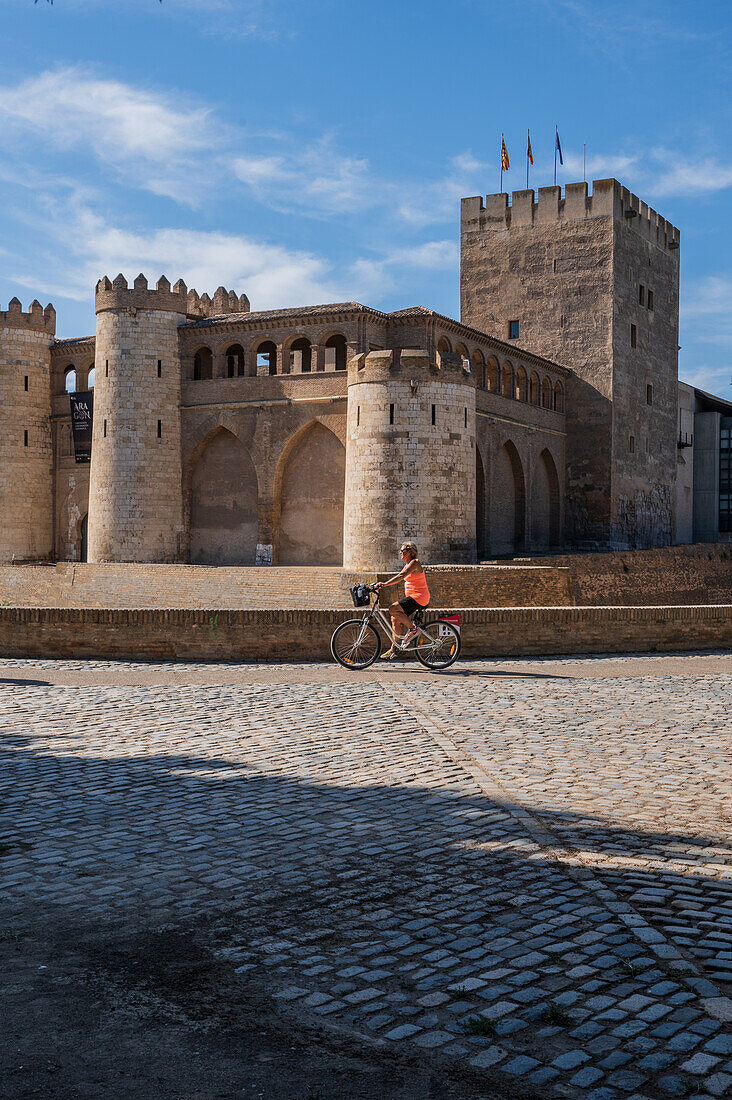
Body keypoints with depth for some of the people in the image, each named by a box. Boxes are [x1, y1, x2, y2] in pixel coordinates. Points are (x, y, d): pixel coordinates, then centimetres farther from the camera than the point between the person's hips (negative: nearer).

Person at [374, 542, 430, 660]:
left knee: (393, 609, -23)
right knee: (395, 619, 4)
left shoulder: (414, 563, -12)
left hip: (419, 597, -10)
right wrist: (383, 584, 4)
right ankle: (393, 649, 9)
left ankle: (413, 629, -10)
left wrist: (384, 585, -29)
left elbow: (400, 577, -24)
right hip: (412, 597, 10)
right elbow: (398, 577, 16)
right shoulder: (407, 565, 18)